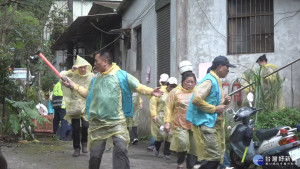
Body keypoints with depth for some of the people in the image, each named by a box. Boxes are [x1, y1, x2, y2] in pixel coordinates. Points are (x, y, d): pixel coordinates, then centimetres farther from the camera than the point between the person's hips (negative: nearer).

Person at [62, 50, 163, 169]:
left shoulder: (121, 75, -6)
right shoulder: (96, 78, 12)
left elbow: (138, 87, -7)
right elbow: (89, 94, 23)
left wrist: (151, 92, -23)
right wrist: (73, 85, 21)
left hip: (117, 121, -4)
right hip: (97, 122, 4)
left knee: (121, 149, -16)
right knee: (95, 153, 8)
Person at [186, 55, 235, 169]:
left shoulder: (216, 81, 19)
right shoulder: (209, 81, -12)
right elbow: (196, 100, -24)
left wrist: (224, 102, 8)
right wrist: (215, 108, -18)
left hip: (215, 124, 10)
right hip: (205, 124, -10)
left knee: (217, 158, 10)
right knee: (213, 158, -16)